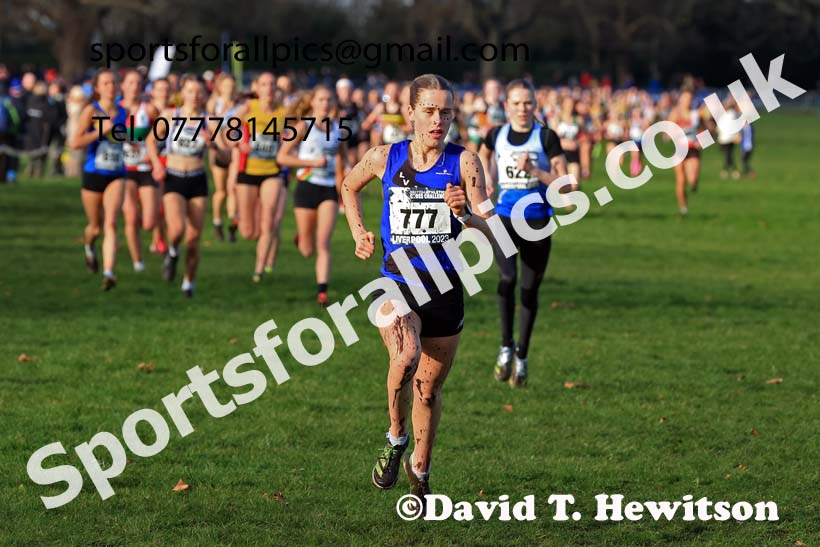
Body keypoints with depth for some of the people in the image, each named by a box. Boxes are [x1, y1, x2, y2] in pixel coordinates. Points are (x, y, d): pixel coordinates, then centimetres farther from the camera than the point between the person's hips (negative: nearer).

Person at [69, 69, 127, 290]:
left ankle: (108, 273, -23)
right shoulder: (91, 111, -8)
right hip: (93, 175, -2)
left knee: (111, 224, -16)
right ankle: (89, 247, 49)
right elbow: (75, 143, -17)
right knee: (95, 227, 13)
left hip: (116, 176, 2)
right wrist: (101, 131, -21)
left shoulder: (122, 112, 5)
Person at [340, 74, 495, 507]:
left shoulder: (464, 162, -5)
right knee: (406, 357, -31)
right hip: (396, 284, -1)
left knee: (429, 387, 12)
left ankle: (420, 467, 38)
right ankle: (396, 436, -4)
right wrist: (358, 232, 9)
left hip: (445, 288, 1)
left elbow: (490, 231, -11)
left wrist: (465, 214, -31)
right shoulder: (385, 158, -1)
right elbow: (349, 186, 21)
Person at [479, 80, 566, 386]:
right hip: (504, 218, 1)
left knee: (530, 289, 6)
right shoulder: (496, 135, 4)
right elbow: (483, 154, 29)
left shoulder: (546, 137, -5)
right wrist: (487, 179, 13)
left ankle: (521, 357, 21)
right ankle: (506, 347, -7)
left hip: (538, 221, -1)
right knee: (507, 278, -23)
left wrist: (533, 170, -19)